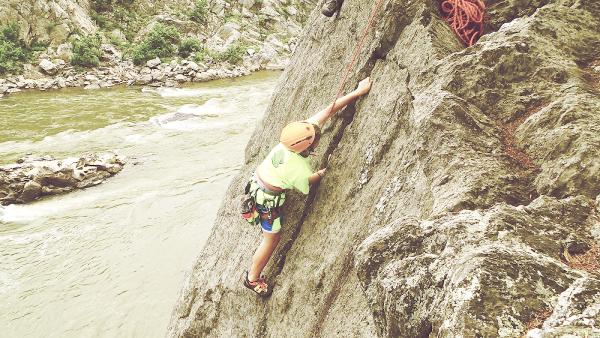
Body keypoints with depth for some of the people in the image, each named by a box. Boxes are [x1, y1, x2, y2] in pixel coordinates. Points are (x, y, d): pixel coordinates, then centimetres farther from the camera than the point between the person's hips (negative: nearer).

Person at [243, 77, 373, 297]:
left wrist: (358, 92, -15)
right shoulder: (300, 170, -36)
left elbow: (330, 109, -16)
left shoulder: (299, 133, -21)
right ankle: (253, 278, 31)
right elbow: (304, 188, -10)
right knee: (272, 239, 12)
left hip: (258, 182, 7)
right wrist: (321, 174, 9)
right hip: (268, 200, -7)